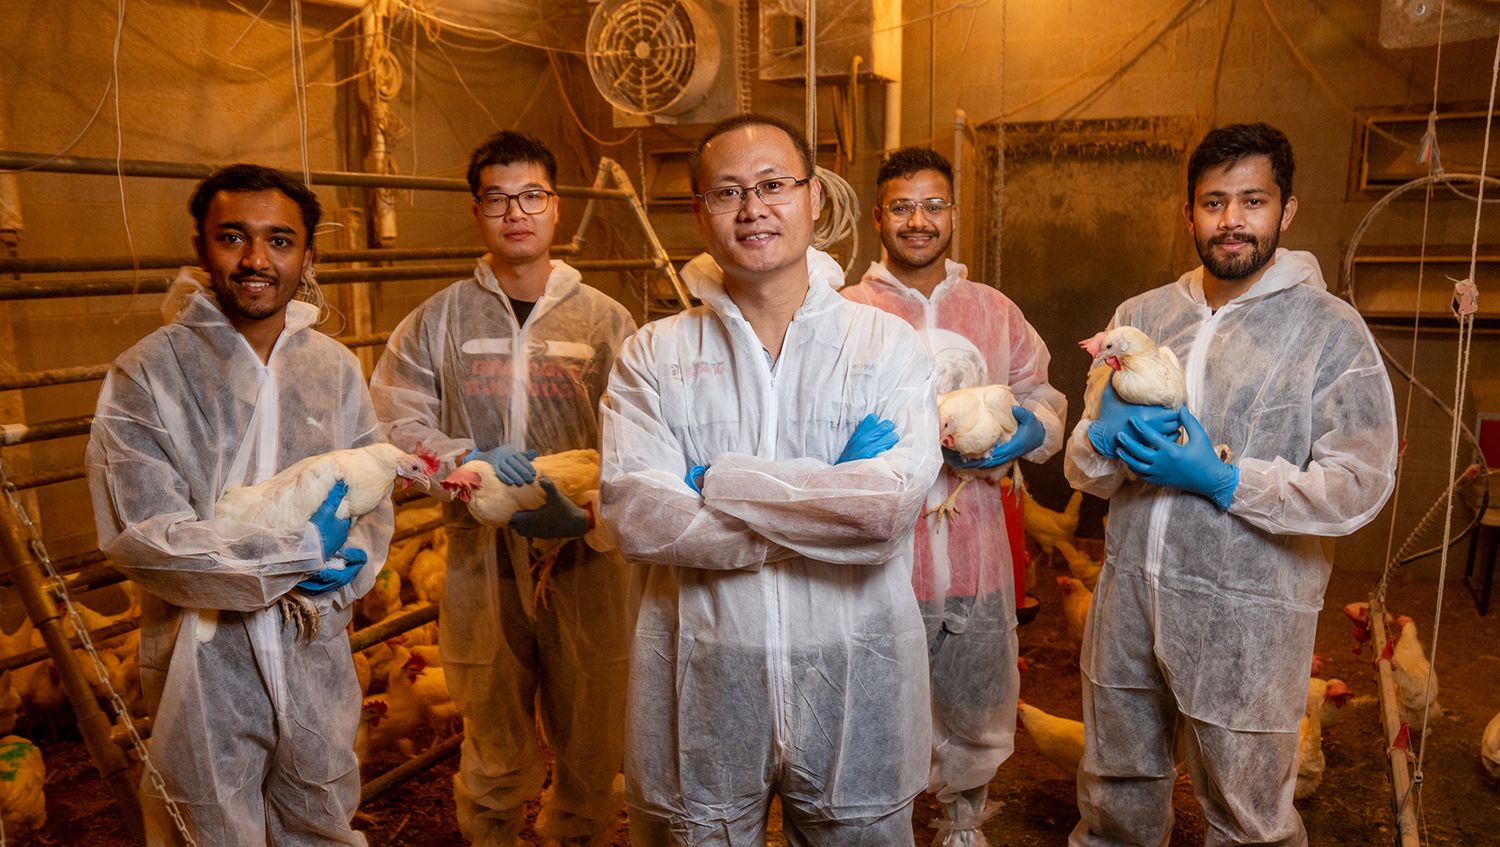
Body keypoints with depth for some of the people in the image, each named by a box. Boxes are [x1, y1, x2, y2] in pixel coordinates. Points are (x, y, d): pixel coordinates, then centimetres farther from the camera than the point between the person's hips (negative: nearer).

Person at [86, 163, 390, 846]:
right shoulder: (146, 375, -10)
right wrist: (300, 551, -19)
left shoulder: (335, 366, 2)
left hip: (316, 650, 4)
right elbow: (140, 534, -16)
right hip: (203, 660, -3)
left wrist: (346, 565, -16)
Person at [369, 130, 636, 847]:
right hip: (480, 554, 1)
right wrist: (470, 462, -14)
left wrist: (585, 509, -21)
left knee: (592, 748, 13)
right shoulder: (438, 319, 4)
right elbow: (395, 420, 2)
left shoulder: (606, 319, 1)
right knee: (493, 750, 16)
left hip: (584, 554, 0)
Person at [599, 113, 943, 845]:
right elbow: (634, 514, -14)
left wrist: (718, 481, -15)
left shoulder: (886, 342, -2)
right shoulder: (654, 355, 0)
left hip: (851, 683, 0)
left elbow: (896, 502, -17)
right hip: (700, 692, 0)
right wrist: (827, 504, -16)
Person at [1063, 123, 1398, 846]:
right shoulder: (1141, 315, 7)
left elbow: (1359, 487, -11)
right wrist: (1104, 439, -16)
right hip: (1128, 597, 4)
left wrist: (1222, 478, -20)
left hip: (1245, 619, -3)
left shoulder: (1330, 331, -4)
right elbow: (1083, 468, 7)